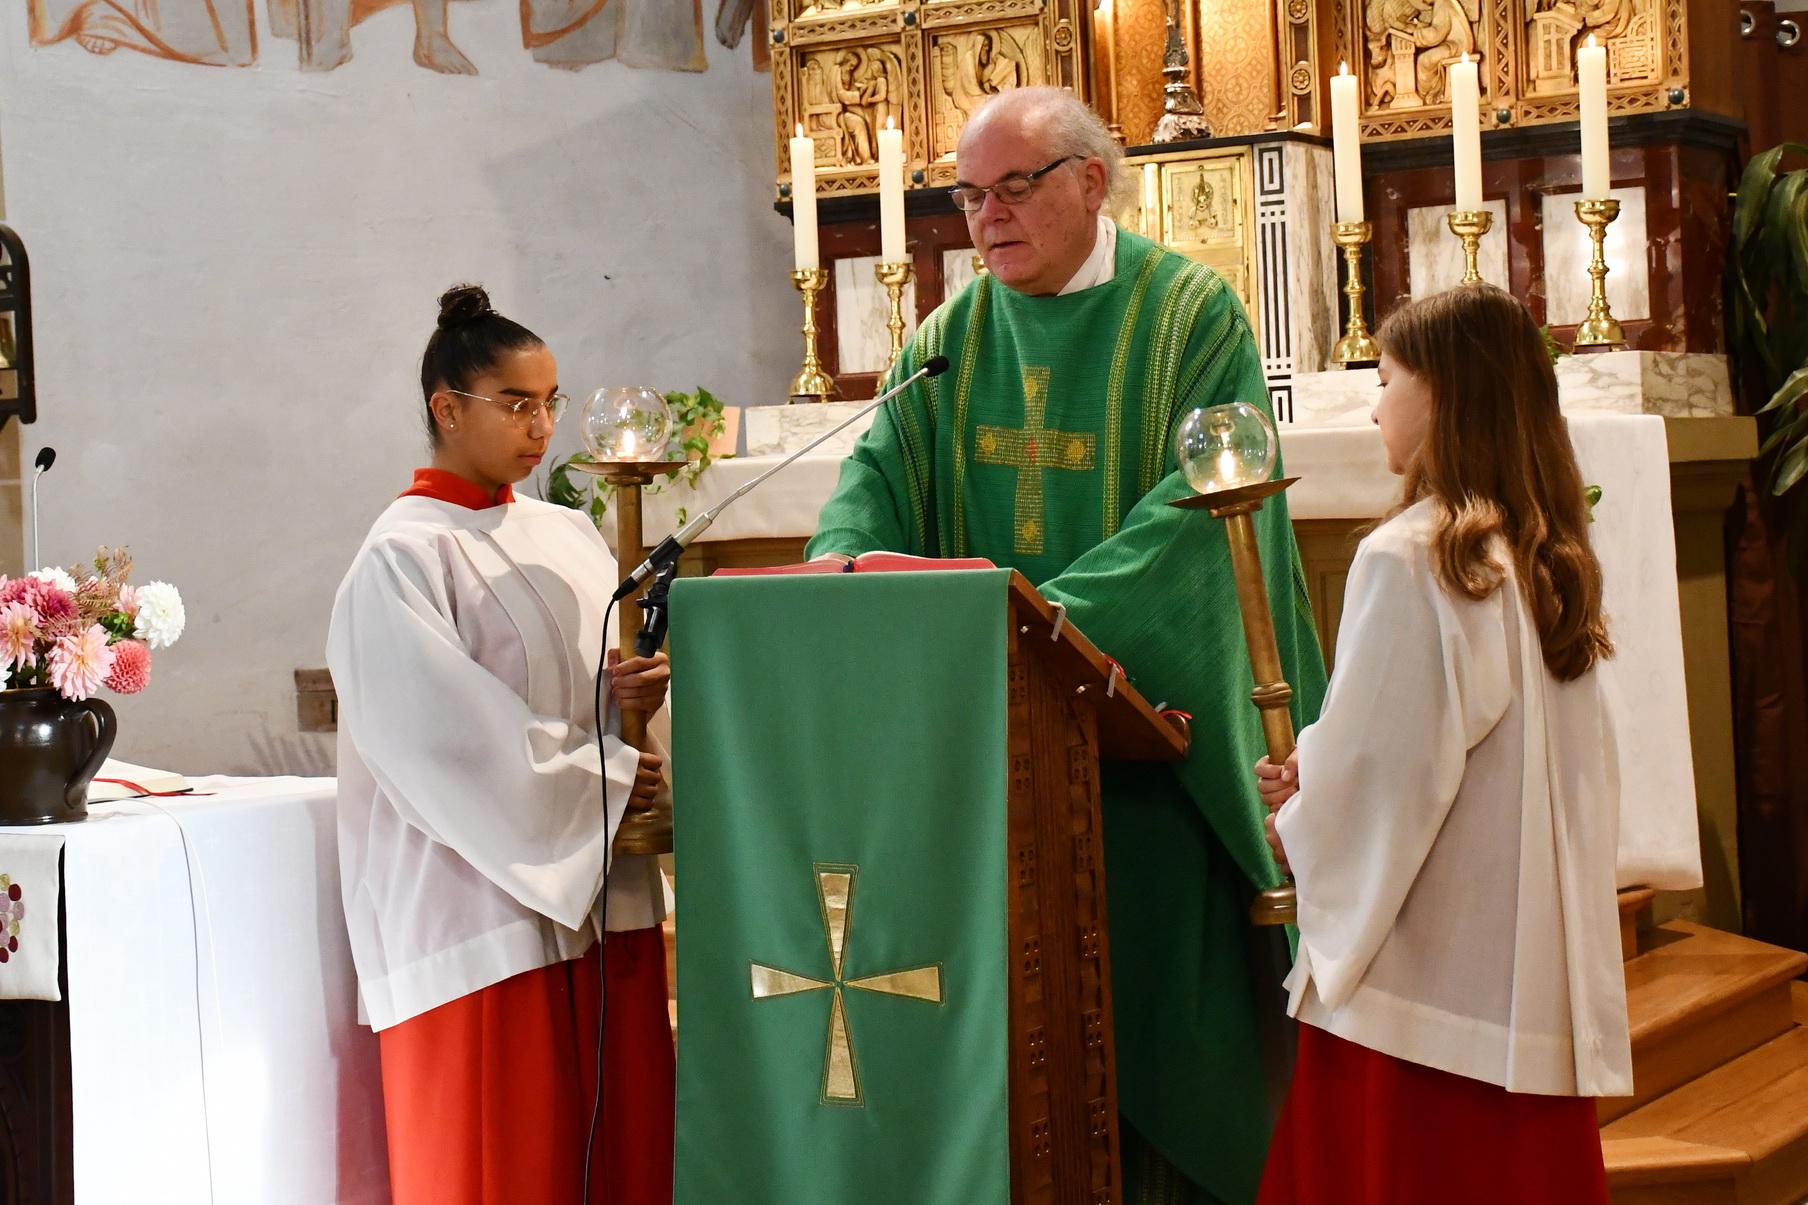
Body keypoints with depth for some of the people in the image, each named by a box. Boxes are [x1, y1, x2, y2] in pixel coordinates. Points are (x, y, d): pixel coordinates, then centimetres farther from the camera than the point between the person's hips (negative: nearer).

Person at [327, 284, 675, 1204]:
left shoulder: (569, 539, 13)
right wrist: (609, 778, -12)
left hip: (602, 897, 7)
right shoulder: (401, 560, -8)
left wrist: (626, 694, -4)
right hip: (481, 909, -6)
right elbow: (445, 744, -16)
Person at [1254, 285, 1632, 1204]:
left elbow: (1382, 765, -14)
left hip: (1427, 967, -8)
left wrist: (1297, 829, 4)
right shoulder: (1544, 557, 9)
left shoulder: (1409, 559, -15)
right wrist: (1318, 778, 14)